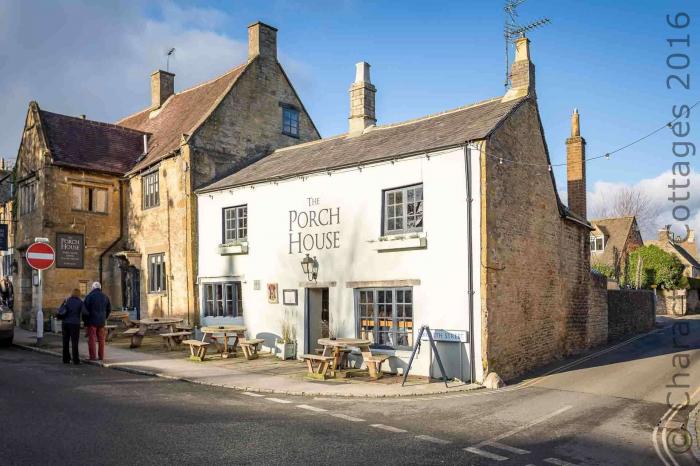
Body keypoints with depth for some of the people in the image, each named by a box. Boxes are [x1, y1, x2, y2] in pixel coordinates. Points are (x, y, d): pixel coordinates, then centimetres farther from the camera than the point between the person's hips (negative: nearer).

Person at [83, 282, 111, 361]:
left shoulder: (89, 296, -8)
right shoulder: (105, 296, 8)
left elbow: (85, 309, -8)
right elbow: (109, 308, 12)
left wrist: (85, 321, 0)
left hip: (92, 320, -4)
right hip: (102, 321, 4)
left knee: (92, 339, 1)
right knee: (101, 339, 9)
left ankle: (93, 357, 0)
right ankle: (101, 356, 11)